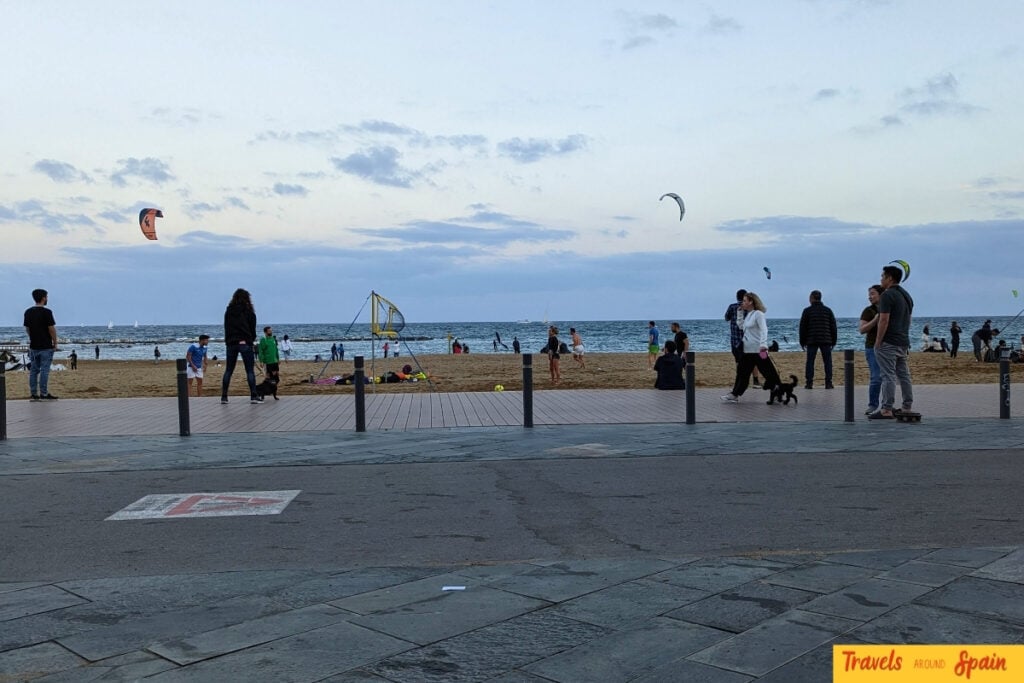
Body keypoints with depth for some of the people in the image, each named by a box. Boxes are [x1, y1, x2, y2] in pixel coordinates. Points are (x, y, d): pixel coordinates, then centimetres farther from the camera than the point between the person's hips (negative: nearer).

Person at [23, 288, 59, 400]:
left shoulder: (28, 312, 7)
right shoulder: (46, 312, -13)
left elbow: (27, 328, 12)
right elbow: (52, 329, -13)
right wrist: (55, 343, -4)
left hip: (33, 346, 6)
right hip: (46, 346, -6)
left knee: (33, 370, 9)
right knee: (44, 370, -3)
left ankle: (34, 394, 9)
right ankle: (44, 394, -3)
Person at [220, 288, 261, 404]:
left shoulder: (229, 311, 9)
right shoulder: (248, 311, -1)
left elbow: (226, 328, 9)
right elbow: (252, 328, 2)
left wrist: (228, 341, 12)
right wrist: (252, 340, 16)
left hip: (231, 343, 4)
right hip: (245, 343, -4)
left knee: (228, 370, 9)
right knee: (250, 370, -3)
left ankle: (224, 396, 9)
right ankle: (253, 396, -8)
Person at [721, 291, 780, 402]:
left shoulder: (758, 314, -11)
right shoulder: (747, 315, 14)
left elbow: (764, 330, -19)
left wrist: (763, 345, -31)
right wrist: (739, 313, 14)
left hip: (758, 350, -9)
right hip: (747, 350, 9)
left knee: (769, 373, -2)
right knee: (742, 373, 8)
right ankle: (734, 395, 11)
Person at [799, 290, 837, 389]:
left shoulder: (807, 311, 0)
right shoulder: (828, 310, 7)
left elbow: (803, 327, 0)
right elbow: (833, 327, 8)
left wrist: (802, 341, 6)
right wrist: (833, 341, 13)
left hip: (811, 341, -1)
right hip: (826, 341, 1)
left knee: (810, 361, 2)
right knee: (827, 362, 4)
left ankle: (809, 383, -2)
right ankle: (828, 383, -1)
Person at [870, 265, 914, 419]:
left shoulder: (887, 295, -13)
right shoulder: (907, 296, 16)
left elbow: (884, 320, -18)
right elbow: (908, 319, 19)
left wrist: (877, 342, -15)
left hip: (888, 343, -9)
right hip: (903, 343, 9)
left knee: (888, 376, -9)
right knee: (904, 376, 10)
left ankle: (886, 410, -10)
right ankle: (908, 408, 13)